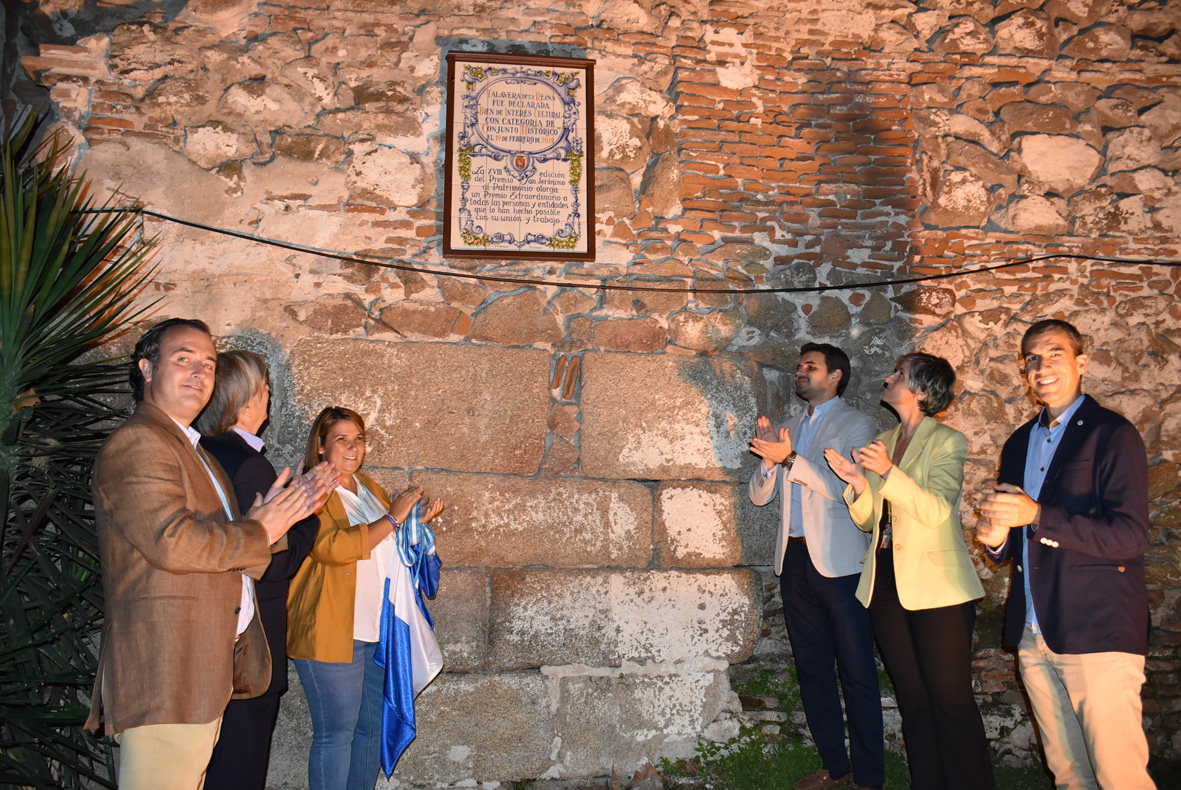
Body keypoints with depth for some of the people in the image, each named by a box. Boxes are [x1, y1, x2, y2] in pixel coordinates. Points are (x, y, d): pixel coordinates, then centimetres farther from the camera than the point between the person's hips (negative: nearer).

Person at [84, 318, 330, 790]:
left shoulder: (192, 451, 23)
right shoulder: (136, 442, -11)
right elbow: (173, 541, -23)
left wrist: (280, 516, 9)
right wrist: (259, 531, -10)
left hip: (201, 673, 10)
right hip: (163, 677, -10)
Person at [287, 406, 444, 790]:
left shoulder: (371, 488, 16)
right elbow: (334, 547, -23)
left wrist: (419, 520, 10)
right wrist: (392, 518, -18)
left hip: (378, 628, 7)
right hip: (333, 633, -7)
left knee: (373, 726, 12)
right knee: (336, 731, -2)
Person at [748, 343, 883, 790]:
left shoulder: (855, 424, -1)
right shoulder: (791, 428, 17)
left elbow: (847, 489, -15)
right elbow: (760, 495, 13)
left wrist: (790, 458, -19)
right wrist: (769, 459, -6)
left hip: (839, 563, -6)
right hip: (795, 560, 6)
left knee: (856, 673, -2)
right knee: (812, 669, 12)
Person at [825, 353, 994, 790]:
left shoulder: (947, 442, -4)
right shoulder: (882, 443, 14)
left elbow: (937, 510, -17)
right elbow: (868, 519, 12)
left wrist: (888, 471, -27)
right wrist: (857, 482, -7)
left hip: (937, 589, -6)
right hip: (886, 585, 6)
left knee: (951, 699, -4)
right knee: (912, 700, 12)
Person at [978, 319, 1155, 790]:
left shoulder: (1112, 434, -5)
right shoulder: (1019, 443, 17)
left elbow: (1130, 537, -15)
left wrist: (1038, 517, -21)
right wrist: (996, 539, 1)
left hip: (1098, 633, -6)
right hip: (1034, 635, 6)